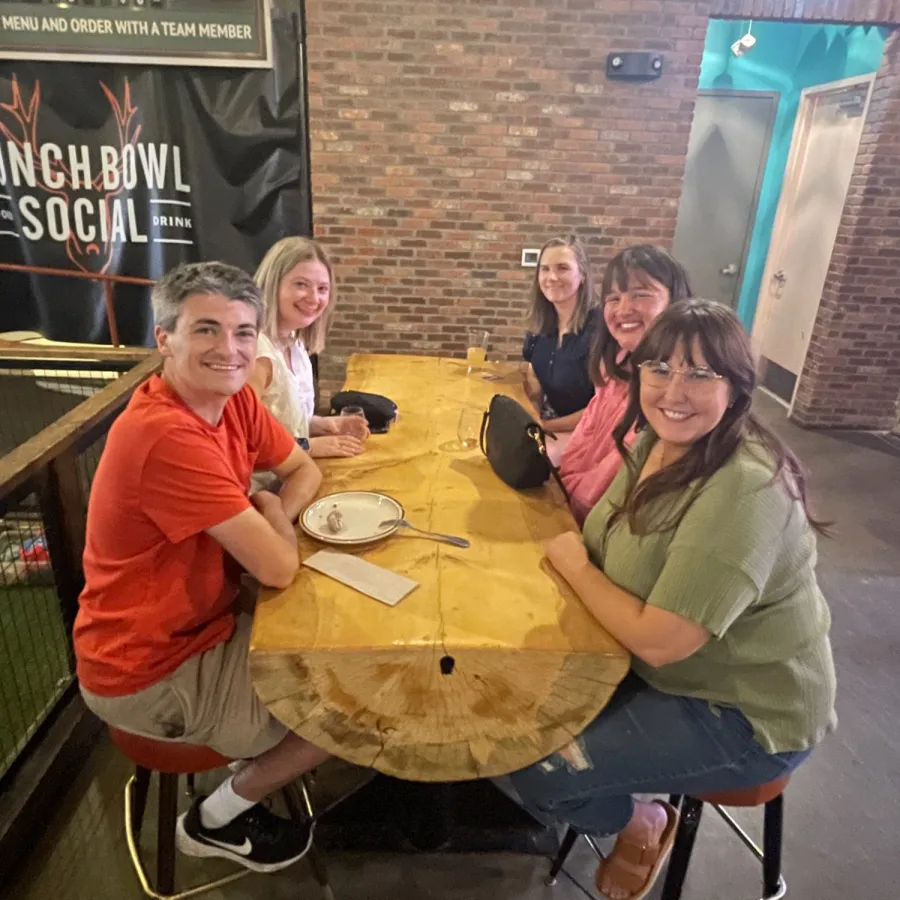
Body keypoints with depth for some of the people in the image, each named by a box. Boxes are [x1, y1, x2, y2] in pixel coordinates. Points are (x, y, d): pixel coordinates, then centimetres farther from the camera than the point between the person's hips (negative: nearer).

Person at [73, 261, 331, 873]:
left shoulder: (233, 398, -7)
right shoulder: (167, 434, -34)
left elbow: (303, 469, 6)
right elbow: (279, 567, -32)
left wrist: (270, 521, -14)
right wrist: (272, 514, -11)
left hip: (206, 621, 8)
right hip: (150, 674, -8)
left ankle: (253, 771, 35)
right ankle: (218, 819, 21)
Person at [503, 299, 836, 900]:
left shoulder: (746, 490, -32)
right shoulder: (659, 443, -4)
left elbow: (658, 641, -31)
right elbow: (612, 543, 9)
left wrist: (574, 563, -18)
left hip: (744, 715, -8)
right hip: (664, 667, 8)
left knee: (531, 769, -13)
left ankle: (642, 824, 18)